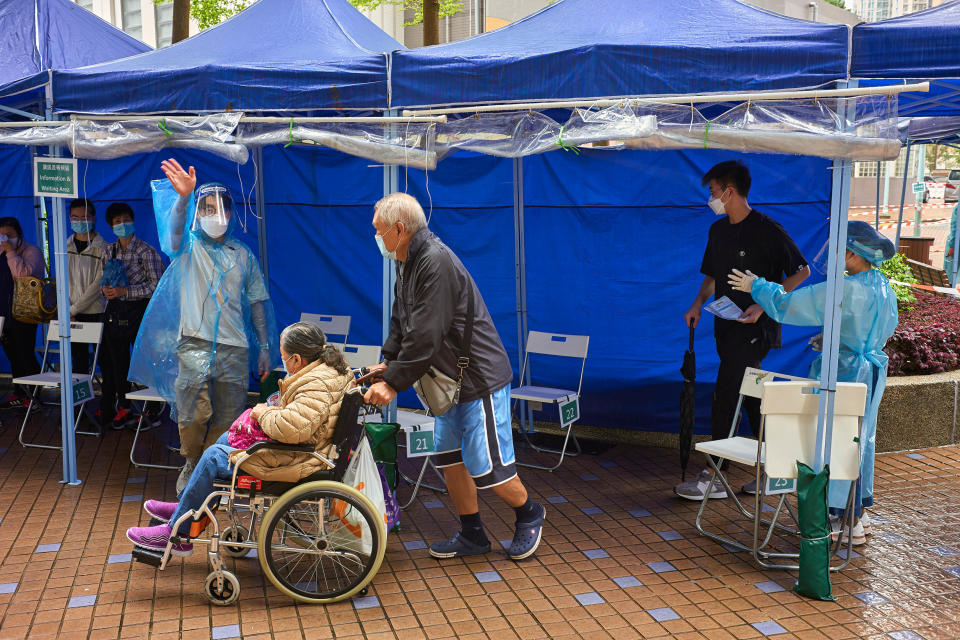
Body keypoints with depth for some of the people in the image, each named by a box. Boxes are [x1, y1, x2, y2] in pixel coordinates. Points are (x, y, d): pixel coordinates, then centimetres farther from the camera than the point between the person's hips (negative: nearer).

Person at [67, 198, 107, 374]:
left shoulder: (102, 248, -5)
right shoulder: (66, 247, 9)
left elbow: (99, 284, -10)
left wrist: (73, 309, -11)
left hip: (96, 313, -4)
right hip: (73, 314, 4)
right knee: (79, 360, 7)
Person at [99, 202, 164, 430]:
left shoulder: (146, 251, -6)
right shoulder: (109, 251, 12)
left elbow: (156, 285, -13)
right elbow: (104, 280, 19)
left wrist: (125, 291, -19)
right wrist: (105, 289, -5)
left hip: (139, 311, -5)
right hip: (114, 312, 5)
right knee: (117, 362, 9)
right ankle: (123, 408, 21)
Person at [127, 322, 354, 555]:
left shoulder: (318, 386, -27)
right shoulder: (333, 367, 6)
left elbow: (290, 429, -38)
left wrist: (264, 413, -17)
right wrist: (273, 411, 6)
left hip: (294, 462, -11)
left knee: (214, 457, -3)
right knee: (227, 438, 20)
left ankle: (176, 534, 11)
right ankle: (186, 507, 28)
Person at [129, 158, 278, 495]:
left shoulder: (242, 254, 15)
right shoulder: (188, 247, 7)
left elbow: (257, 302, 16)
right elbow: (175, 227, -18)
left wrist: (265, 346, 11)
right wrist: (182, 197, -39)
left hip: (234, 346, 3)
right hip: (194, 344, -3)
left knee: (228, 416, 4)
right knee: (193, 414, -8)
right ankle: (191, 467, 16)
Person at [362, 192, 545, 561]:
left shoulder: (436, 261, -24)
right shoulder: (407, 263, 9)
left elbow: (426, 335, -27)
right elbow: (401, 323, 16)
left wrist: (394, 383, -22)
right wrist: (388, 364, 2)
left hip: (480, 377, -10)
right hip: (451, 379, 10)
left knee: (485, 467, -3)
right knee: (450, 459, 13)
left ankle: (529, 515, 22)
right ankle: (471, 535, 26)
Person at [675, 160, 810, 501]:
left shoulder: (766, 229, -12)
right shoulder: (718, 230, 12)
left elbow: (801, 271, -10)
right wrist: (698, 303, 3)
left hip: (755, 329, -8)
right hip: (728, 326, 8)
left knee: (725, 399, -9)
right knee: (751, 398, 12)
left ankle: (714, 478, -3)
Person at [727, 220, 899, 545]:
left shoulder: (846, 290, -22)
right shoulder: (885, 289, 5)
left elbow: (789, 304, -18)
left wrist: (756, 286, -3)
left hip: (845, 373, -9)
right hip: (873, 372, 9)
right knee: (861, 440, 18)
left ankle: (848, 522, 5)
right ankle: (859, 510, 30)